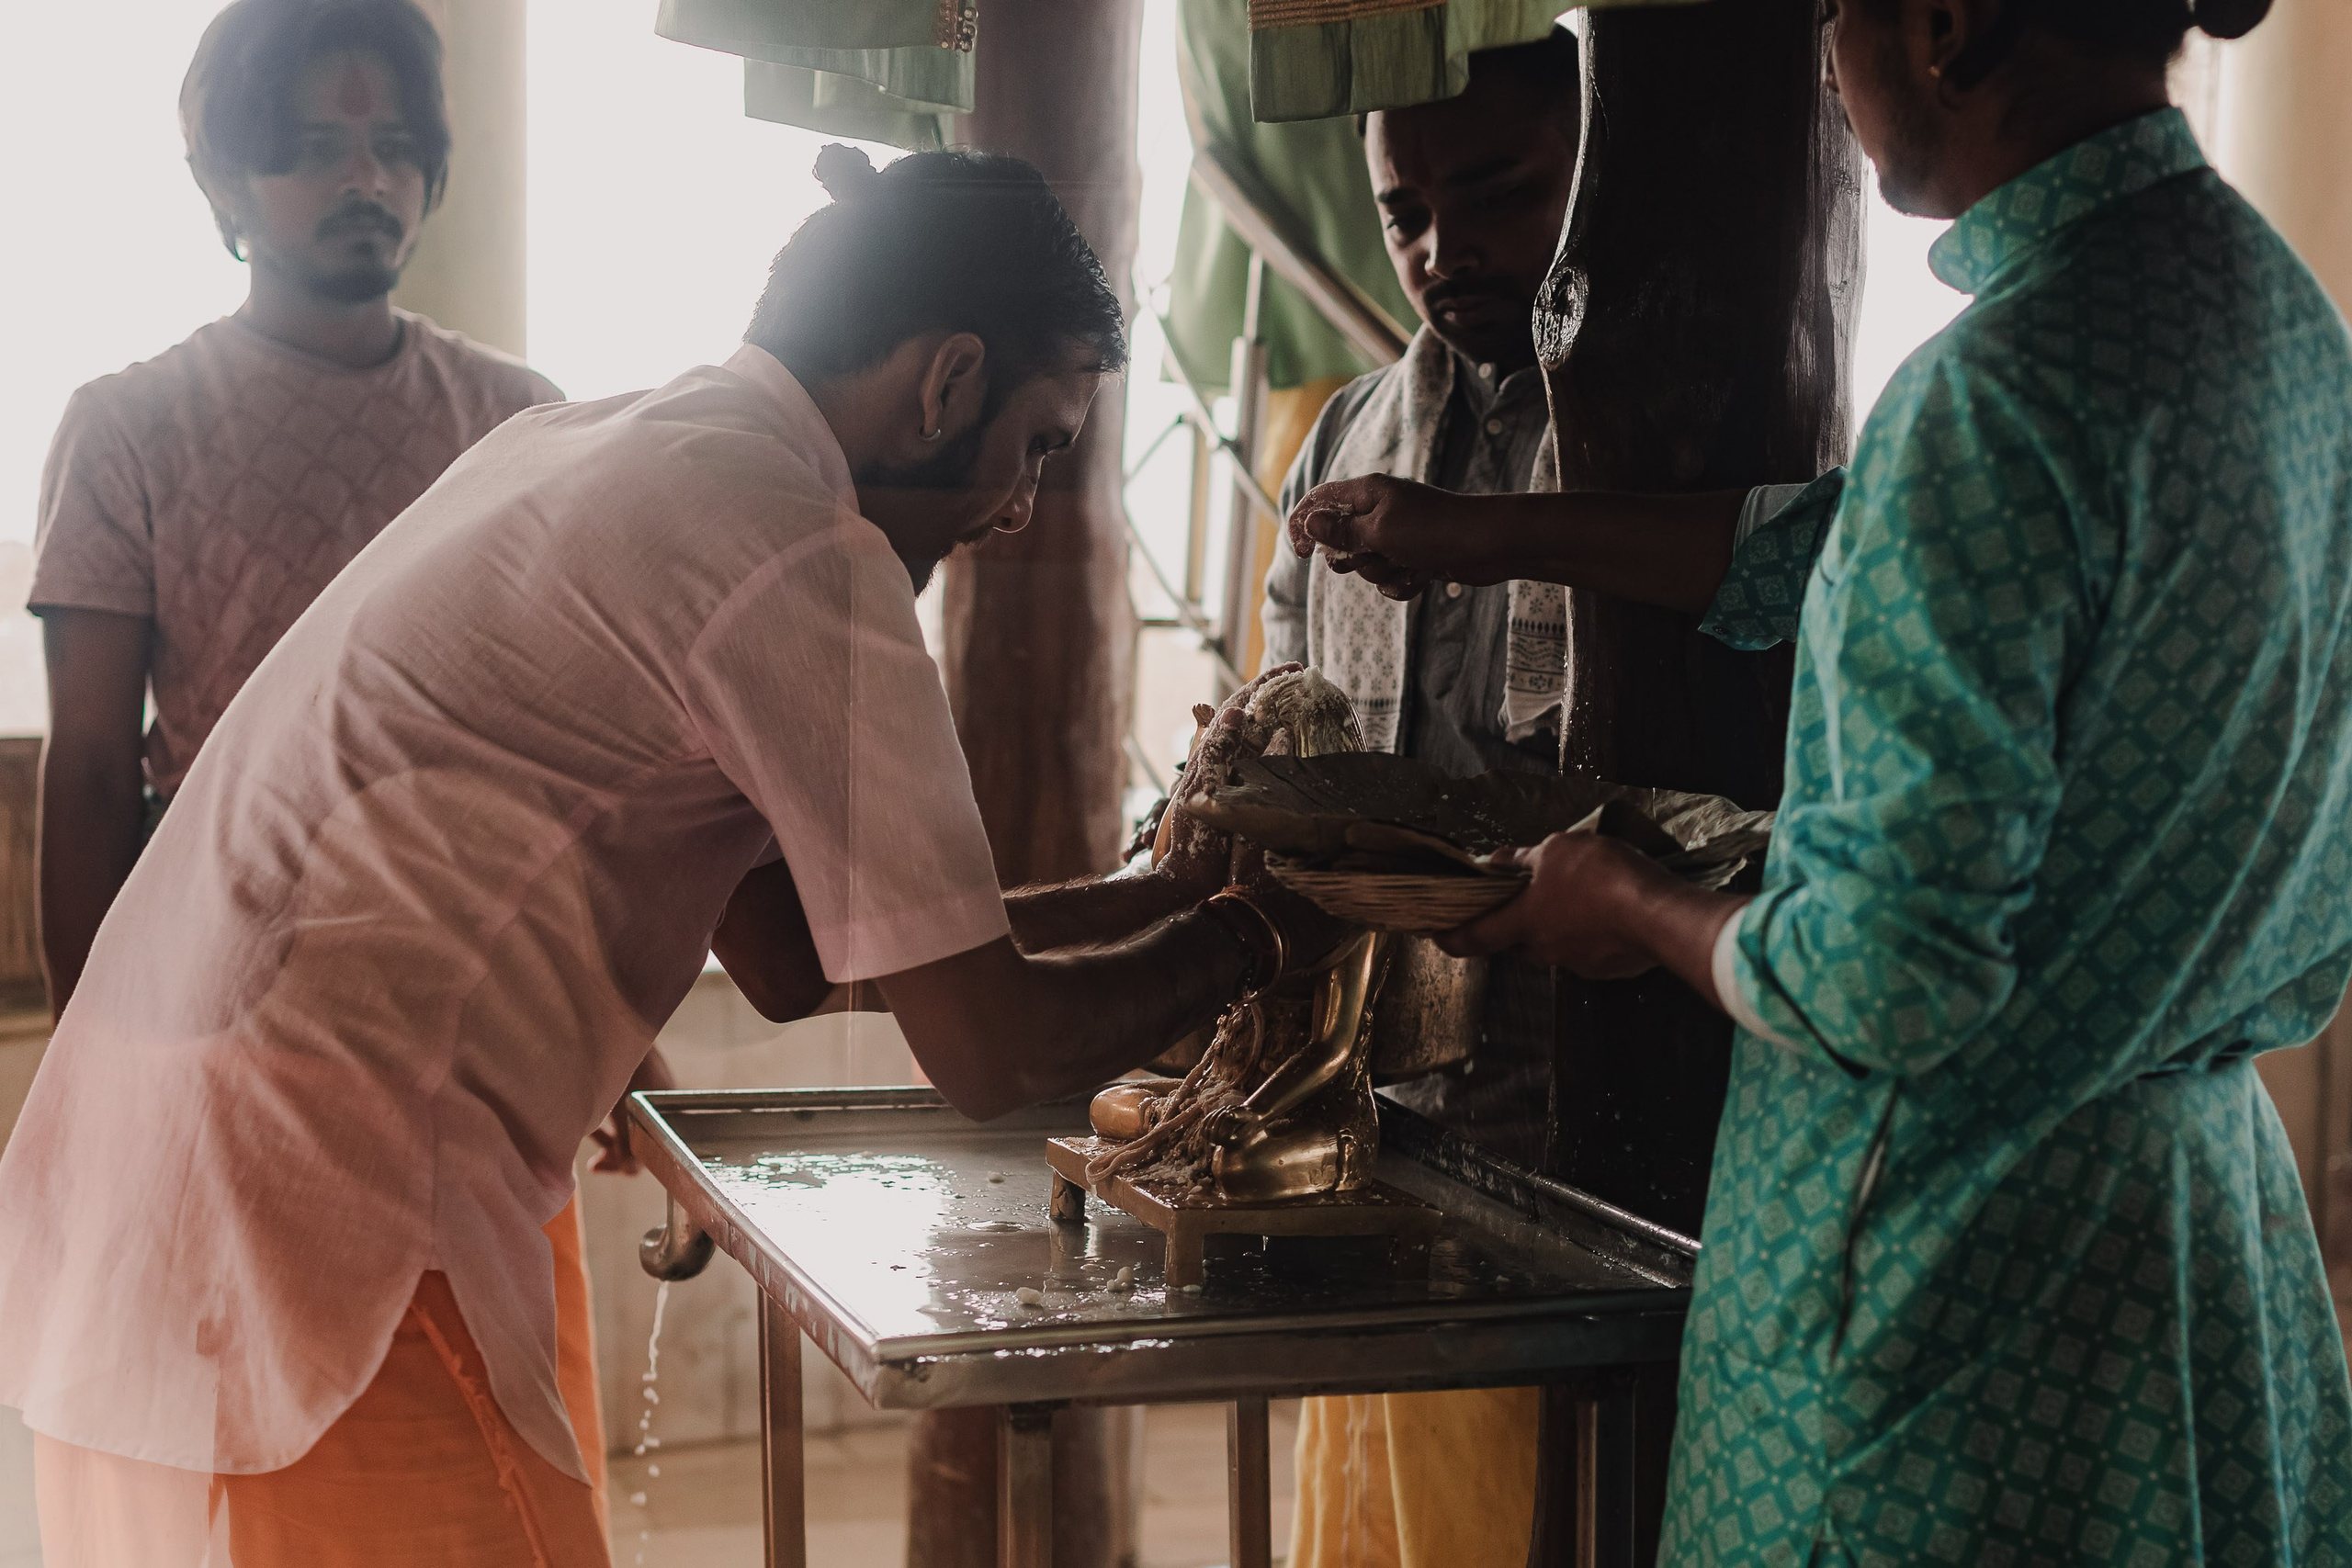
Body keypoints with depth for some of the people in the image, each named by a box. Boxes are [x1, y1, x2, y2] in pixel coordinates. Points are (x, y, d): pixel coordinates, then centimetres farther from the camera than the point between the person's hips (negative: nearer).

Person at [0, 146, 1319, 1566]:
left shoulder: (590, 446, 16)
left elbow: (784, 952, 18)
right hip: (309, 1213, -10)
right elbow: (986, 1048, -12)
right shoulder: (800, 555, -14)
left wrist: (1155, 892, 20)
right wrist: (1241, 942, 6)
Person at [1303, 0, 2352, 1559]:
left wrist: (1632, 908, -6)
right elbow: (1843, 559, 15)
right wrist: (1497, 534, 21)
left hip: (1967, 1264, -9)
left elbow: (1888, 984, -25)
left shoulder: (2004, 389, -25)